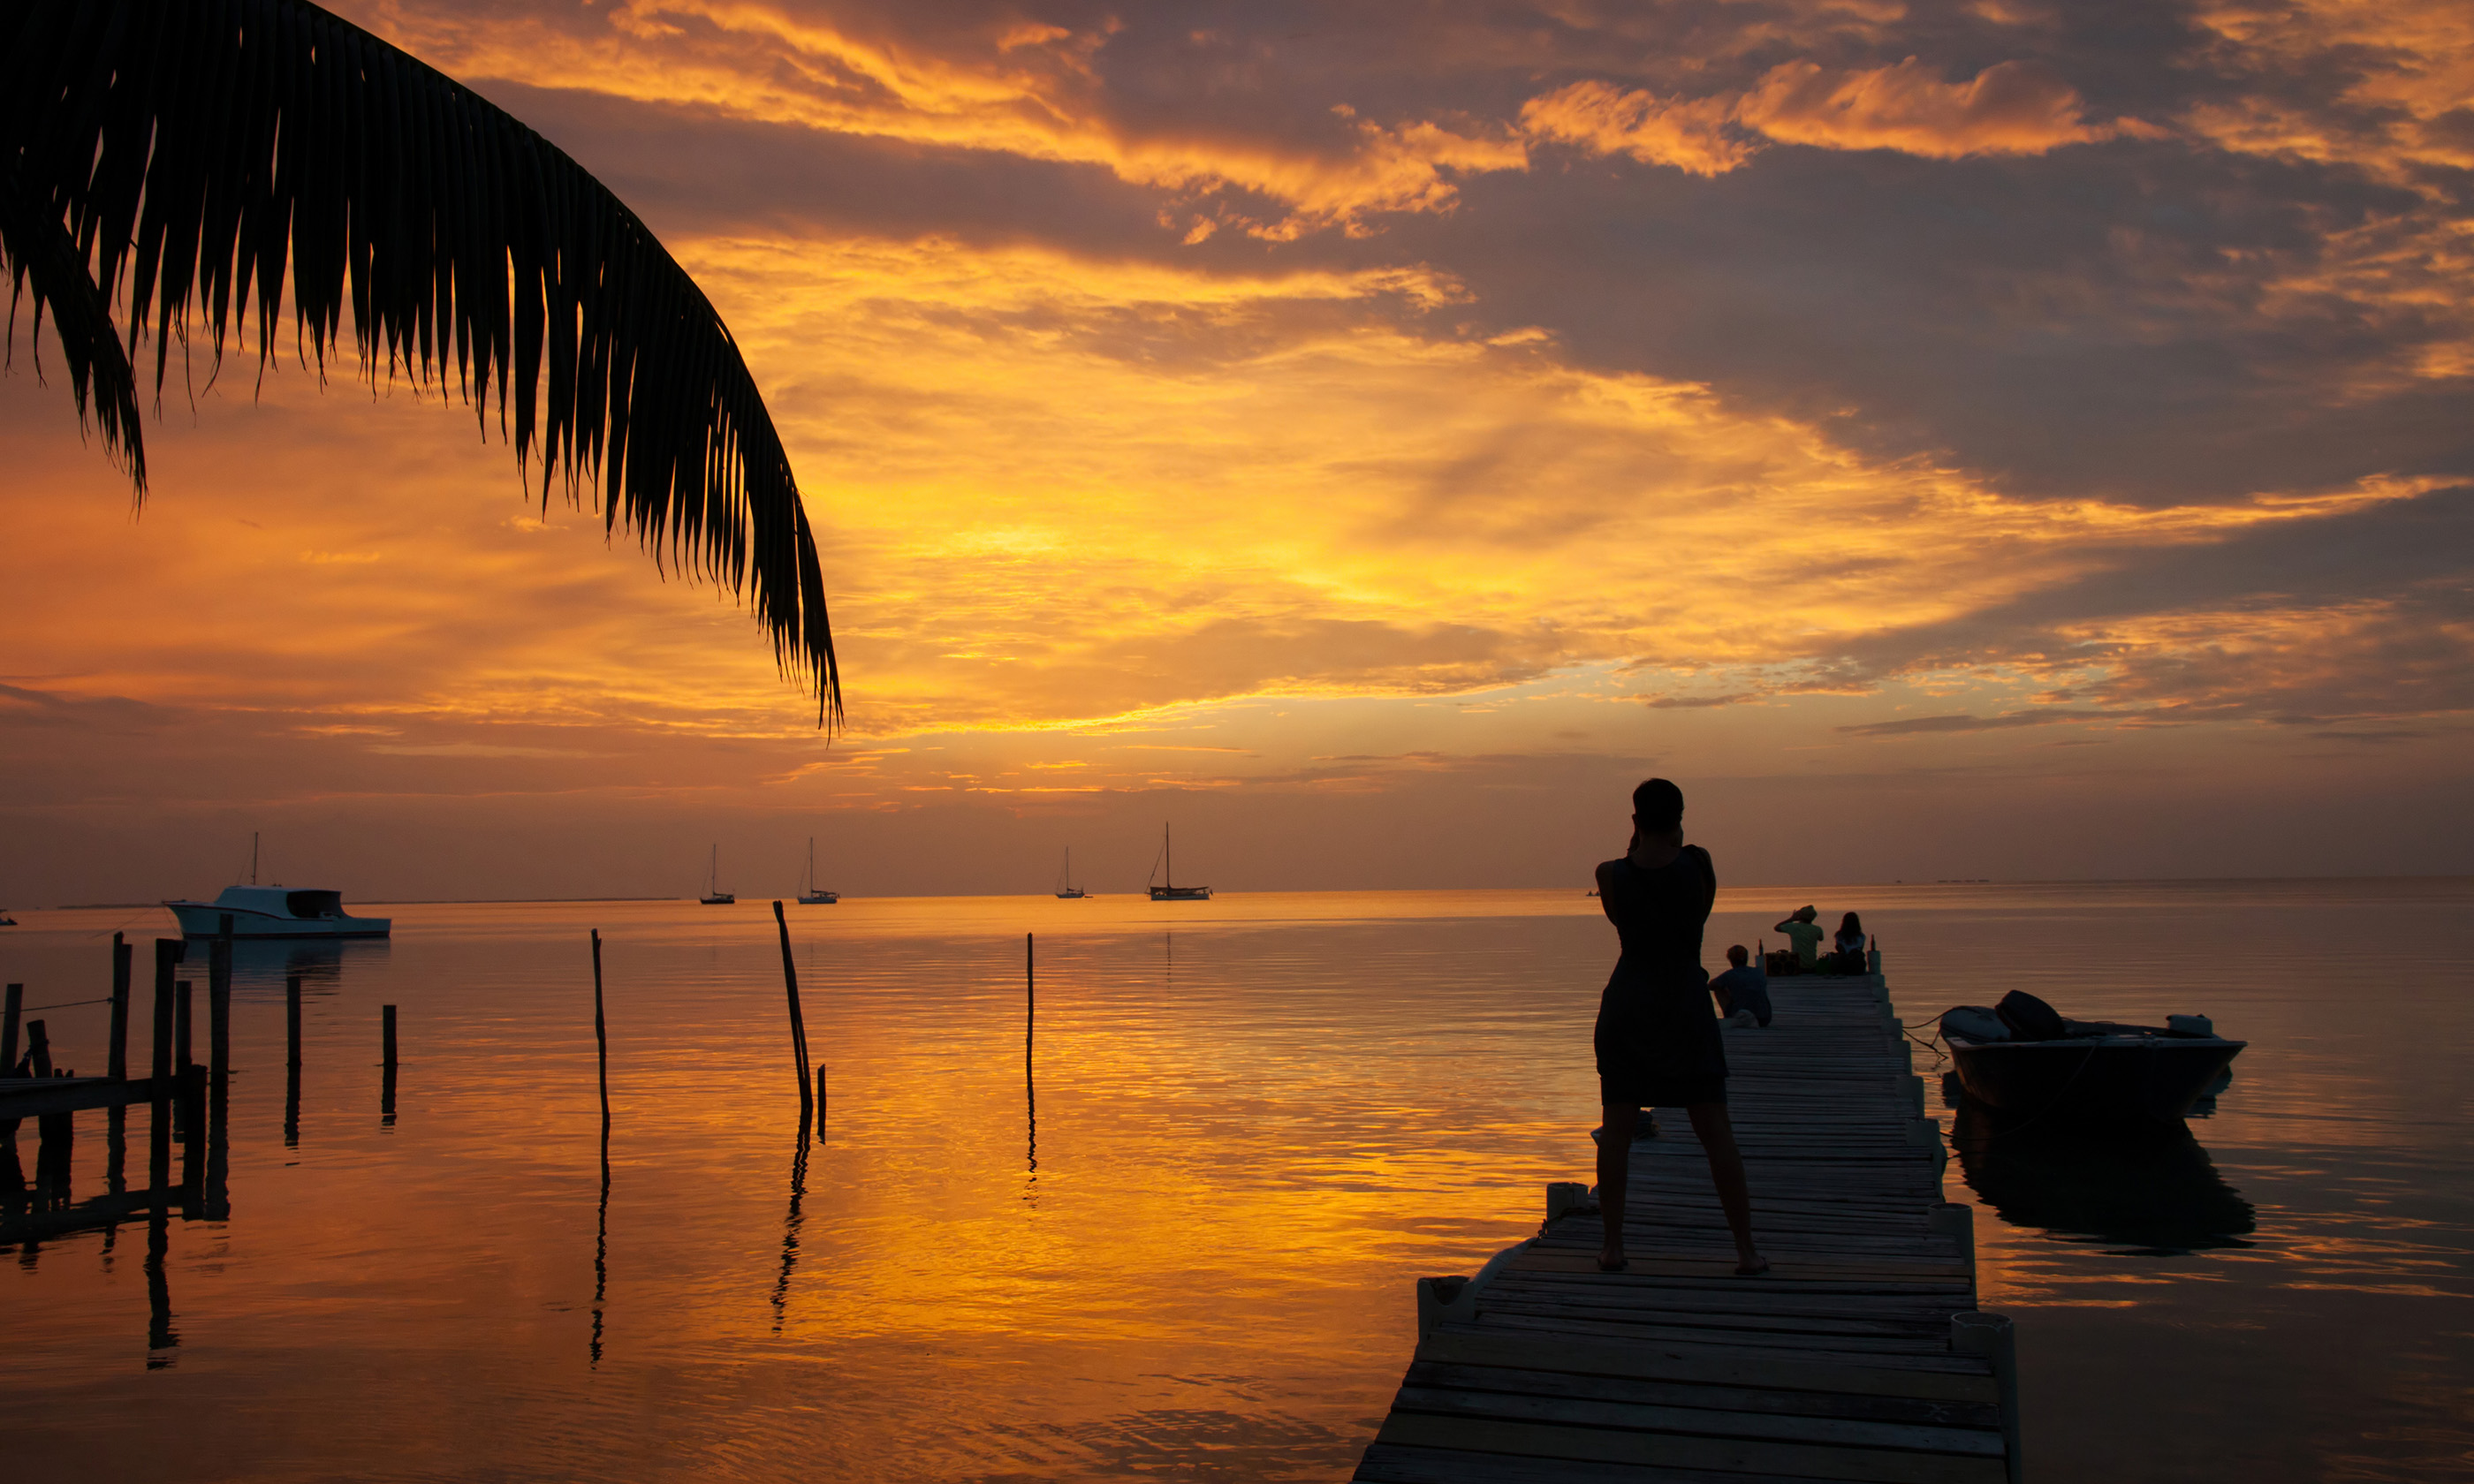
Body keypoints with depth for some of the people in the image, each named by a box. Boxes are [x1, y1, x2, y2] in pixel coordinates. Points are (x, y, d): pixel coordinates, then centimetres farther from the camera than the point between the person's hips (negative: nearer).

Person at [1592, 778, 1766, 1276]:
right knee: (1716, 1132, 6)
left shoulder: (1611, 874, -8)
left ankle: (1613, 1246, 8)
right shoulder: (1699, 862, -8)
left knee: (1616, 1129, 8)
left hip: (1627, 1005, 0)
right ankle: (1746, 1249, 9)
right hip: (1687, 1002, 0)